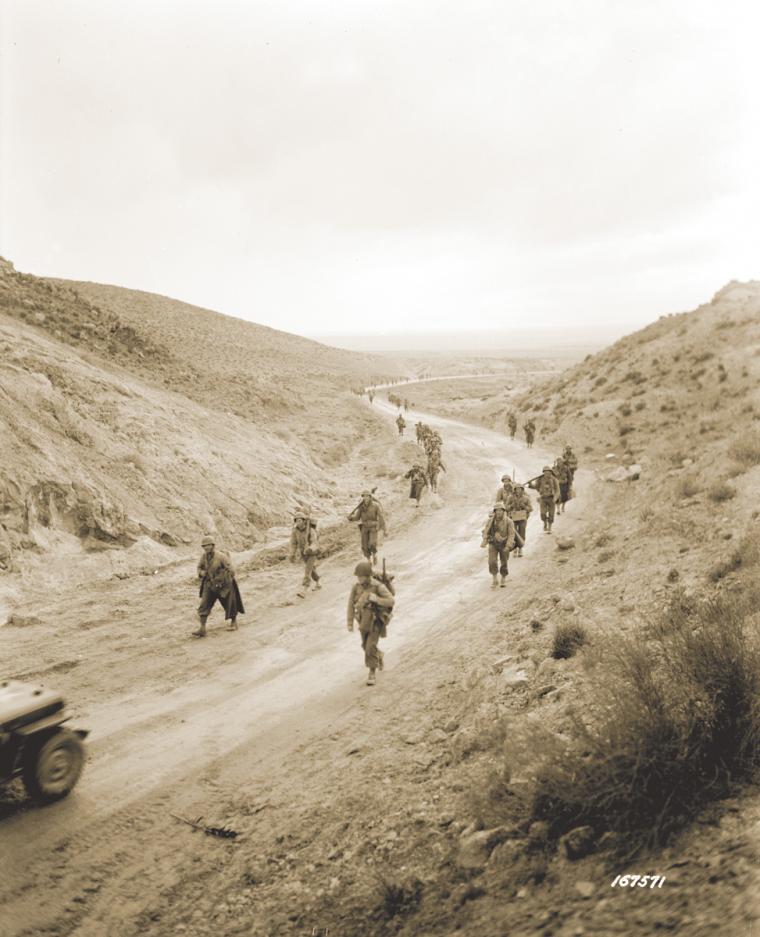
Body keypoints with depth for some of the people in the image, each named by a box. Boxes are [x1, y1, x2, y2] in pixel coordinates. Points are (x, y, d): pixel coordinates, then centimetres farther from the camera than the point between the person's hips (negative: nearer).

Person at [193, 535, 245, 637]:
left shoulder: (221, 556, -23)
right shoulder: (203, 556, -5)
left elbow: (231, 571, -20)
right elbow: (199, 567, 13)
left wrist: (221, 582, -18)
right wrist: (201, 572, -9)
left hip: (224, 585, -5)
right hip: (209, 585, 5)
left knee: (229, 604, 14)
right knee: (204, 606, -5)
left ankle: (234, 623, 38)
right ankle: (202, 629, -1)